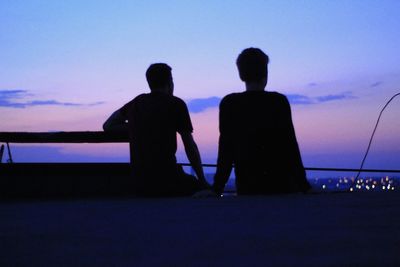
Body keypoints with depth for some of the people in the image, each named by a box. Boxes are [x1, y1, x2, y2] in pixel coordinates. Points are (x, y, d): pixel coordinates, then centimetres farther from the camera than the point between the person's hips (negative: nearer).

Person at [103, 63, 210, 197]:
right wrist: (202, 181, 7)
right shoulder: (176, 104, -1)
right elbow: (190, 146, -1)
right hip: (167, 182, -6)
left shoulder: (136, 102, 12)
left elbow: (108, 126, 22)